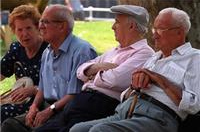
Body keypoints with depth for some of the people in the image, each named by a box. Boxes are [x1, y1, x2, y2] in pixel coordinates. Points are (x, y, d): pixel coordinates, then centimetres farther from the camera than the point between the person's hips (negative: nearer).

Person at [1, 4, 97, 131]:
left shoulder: (82, 50, -11)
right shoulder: (47, 53, 19)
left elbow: (76, 94, -17)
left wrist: (49, 110, -17)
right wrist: (34, 106, 4)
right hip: (48, 108, 8)